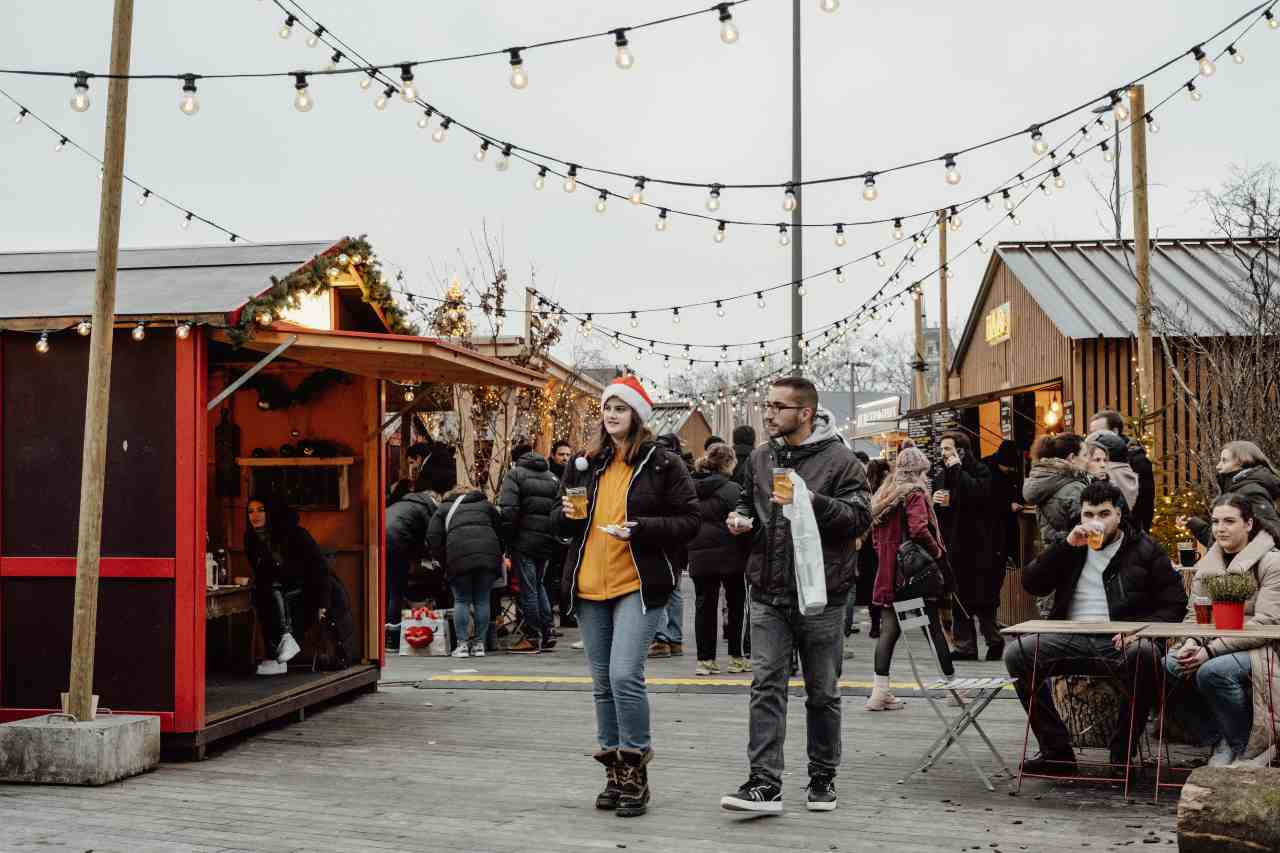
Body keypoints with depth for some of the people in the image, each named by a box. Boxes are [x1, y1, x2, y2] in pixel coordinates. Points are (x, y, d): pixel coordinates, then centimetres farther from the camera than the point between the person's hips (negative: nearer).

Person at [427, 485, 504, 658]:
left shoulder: (444, 508, 23)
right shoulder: (487, 505, 28)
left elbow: (433, 538, 10)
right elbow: (501, 533, 20)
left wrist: (444, 562, 17)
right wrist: (498, 557, 27)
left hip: (459, 555, -2)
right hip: (489, 554, 2)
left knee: (461, 601, 7)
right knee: (482, 600, 9)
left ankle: (462, 644, 3)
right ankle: (479, 644, 10)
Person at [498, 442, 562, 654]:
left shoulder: (514, 474, -3)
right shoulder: (553, 478, 16)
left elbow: (508, 511, -14)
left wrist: (506, 540, -8)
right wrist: (554, 537, 14)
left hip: (524, 541, -6)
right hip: (546, 542, 6)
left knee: (528, 588, 0)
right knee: (539, 584, 18)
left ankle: (532, 637, 3)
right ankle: (547, 635, 16)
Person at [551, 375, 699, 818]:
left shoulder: (662, 464, -2)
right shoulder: (587, 464, 12)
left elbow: (689, 522, -4)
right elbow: (558, 520, 20)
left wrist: (641, 529, -18)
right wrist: (566, 514, -4)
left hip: (638, 586, -5)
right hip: (590, 587, 6)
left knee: (625, 676, -16)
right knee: (603, 683, 10)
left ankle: (636, 772, -2)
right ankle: (615, 773, 21)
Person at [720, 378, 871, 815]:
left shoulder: (839, 460, -6)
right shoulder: (761, 458, 11)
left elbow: (860, 516, -15)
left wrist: (809, 501, -26)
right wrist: (742, 518, 3)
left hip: (821, 595, -4)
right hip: (769, 595, 4)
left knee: (822, 693, 9)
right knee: (766, 686, -5)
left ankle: (823, 778, 24)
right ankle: (765, 783, -6)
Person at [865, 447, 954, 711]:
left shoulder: (883, 496, 13)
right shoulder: (914, 495, -10)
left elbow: (875, 536, 14)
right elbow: (919, 529, -24)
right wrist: (937, 551, -10)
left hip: (888, 575, 6)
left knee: (889, 630, 5)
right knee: (934, 628, 5)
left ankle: (880, 692, 1)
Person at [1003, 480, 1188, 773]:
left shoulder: (1145, 550, 10)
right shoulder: (1072, 548, 19)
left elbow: (1174, 604, 4)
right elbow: (1031, 583, 8)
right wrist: (1066, 546, -3)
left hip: (1121, 642, -3)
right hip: (1072, 639, 3)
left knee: (1145, 655, -37)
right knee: (1017, 654, -22)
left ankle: (1122, 755, -21)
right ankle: (1056, 750, -14)